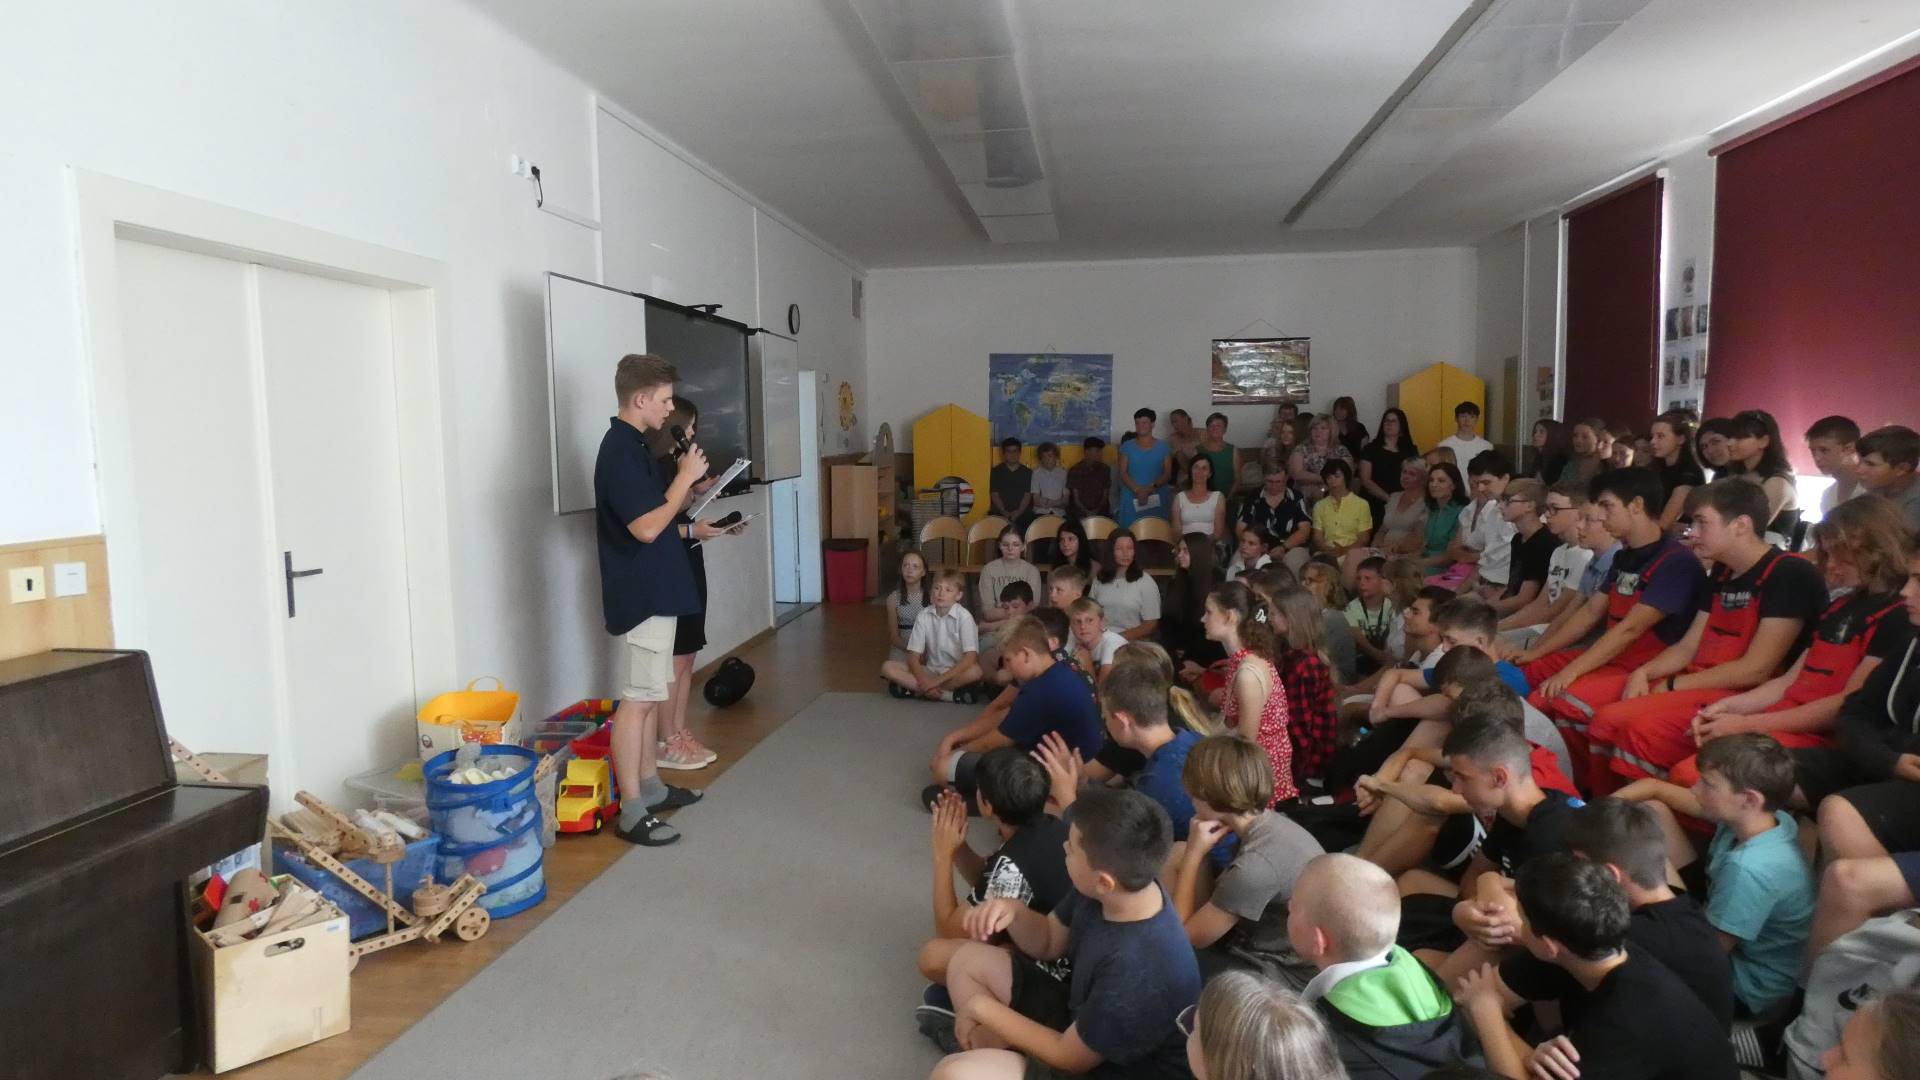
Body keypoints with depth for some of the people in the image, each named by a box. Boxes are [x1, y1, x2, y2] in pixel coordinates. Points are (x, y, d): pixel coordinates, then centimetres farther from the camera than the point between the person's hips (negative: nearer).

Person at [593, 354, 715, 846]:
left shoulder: (633, 446, 13)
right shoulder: (620, 451, -18)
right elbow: (645, 527, -24)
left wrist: (690, 530, 14)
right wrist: (686, 476, -17)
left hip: (654, 591, 10)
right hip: (641, 594, -10)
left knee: (653, 693, 16)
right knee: (638, 698, -6)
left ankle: (650, 786, 28)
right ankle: (632, 812, 1)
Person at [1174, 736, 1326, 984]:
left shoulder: (1255, 866, -31)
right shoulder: (1270, 824, -3)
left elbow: (1187, 936, -15)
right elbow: (1208, 909, 4)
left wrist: (1193, 853, -12)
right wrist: (1197, 854, -10)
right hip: (1275, 953, 8)